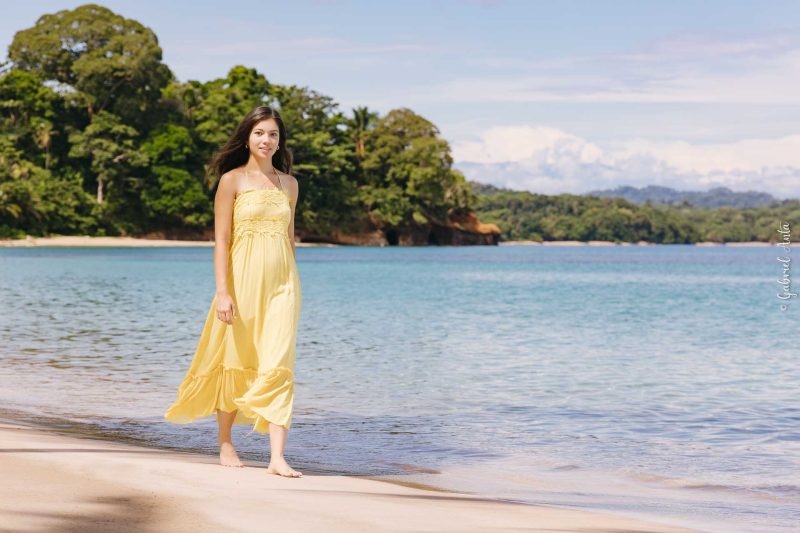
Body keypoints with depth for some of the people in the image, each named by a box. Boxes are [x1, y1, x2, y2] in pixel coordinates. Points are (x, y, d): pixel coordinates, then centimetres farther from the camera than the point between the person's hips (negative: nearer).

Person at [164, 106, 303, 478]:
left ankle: (277, 457, -12)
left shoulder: (289, 183, 11)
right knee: (235, 363, 8)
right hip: (243, 280, -3)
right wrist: (222, 292, -12)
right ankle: (225, 443, 27)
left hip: (281, 283, 3)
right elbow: (221, 240, -5)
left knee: (278, 367, -8)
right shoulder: (232, 179, -2)